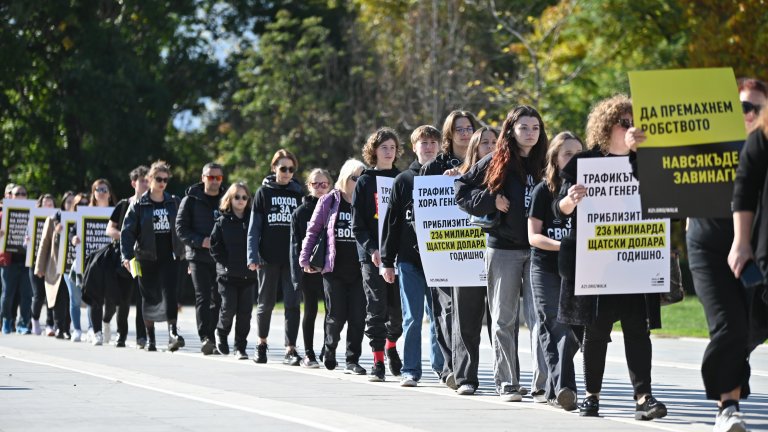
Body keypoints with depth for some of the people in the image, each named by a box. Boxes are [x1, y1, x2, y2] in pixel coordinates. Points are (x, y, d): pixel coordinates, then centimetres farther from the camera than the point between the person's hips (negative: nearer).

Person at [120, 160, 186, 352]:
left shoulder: (174, 203, 7)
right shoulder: (138, 205, 1)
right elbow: (127, 231, -3)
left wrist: (184, 252, 5)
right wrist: (127, 256, -13)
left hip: (169, 257, 0)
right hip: (147, 258, 0)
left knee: (170, 292, -15)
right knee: (149, 297, 6)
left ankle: (173, 332, -23)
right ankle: (150, 337, 16)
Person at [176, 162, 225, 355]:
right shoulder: (191, 200, 3)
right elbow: (181, 228, -1)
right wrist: (200, 241, -15)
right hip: (199, 257, -3)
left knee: (218, 299, 6)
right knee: (203, 297, -12)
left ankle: (214, 338, 15)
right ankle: (205, 337, -19)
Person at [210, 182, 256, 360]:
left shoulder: (253, 221, 7)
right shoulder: (222, 222, 3)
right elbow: (215, 245, 0)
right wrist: (226, 263, -7)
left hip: (248, 274, 2)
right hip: (228, 274, -2)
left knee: (245, 311, 0)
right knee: (229, 307, -9)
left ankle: (240, 347, 9)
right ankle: (222, 333, 21)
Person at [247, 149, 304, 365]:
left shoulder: (298, 193, 7)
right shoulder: (264, 192, 3)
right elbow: (254, 227, 2)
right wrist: (252, 256, -7)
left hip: (292, 258, 1)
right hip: (269, 257, -1)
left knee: (292, 304, -6)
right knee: (266, 303, 9)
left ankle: (290, 349, -6)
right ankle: (262, 343, 27)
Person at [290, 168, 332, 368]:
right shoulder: (301, 212, 3)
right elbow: (295, 244, 0)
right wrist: (297, 274, -8)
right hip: (309, 268, -1)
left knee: (331, 310, 0)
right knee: (310, 311, 6)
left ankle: (327, 352, 10)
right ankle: (308, 354, 10)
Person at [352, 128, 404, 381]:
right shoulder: (365, 182, 5)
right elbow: (357, 224, 1)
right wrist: (372, 249, -12)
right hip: (372, 255, -2)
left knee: (398, 307, 1)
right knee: (376, 308, -5)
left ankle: (391, 345, 28)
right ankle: (378, 361, 0)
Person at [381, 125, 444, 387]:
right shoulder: (403, 181, 6)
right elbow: (391, 222, 6)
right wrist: (387, 261, 1)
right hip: (410, 260, -1)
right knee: (412, 318, -1)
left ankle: (440, 364, 18)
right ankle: (410, 370, 3)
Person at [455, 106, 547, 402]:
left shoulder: (543, 164, 6)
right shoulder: (496, 162, 2)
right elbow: (462, 191, 4)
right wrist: (490, 200, -8)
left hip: (537, 249, 1)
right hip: (503, 249, -1)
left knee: (540, 317, -5)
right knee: (504, 319, 5)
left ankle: (543, 383, -5)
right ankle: (507, 384, 11)